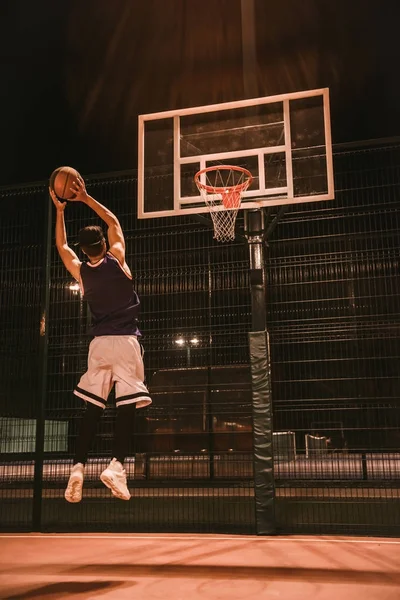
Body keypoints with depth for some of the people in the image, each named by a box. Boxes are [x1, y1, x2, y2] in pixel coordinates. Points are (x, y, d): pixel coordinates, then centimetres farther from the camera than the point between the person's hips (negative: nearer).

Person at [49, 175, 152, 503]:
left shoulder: (80, 271, 5)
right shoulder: (116, 259, -1)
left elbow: (61, 245, 25)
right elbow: (114, 222, 15)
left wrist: (59, 210, 25)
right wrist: (86, 198, 18)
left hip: (99, 342, 3)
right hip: (125, 340, -3)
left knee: (92, 407, 5)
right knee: (127, 404, -6)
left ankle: (78, 467, -2)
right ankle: (117, 464, -19)